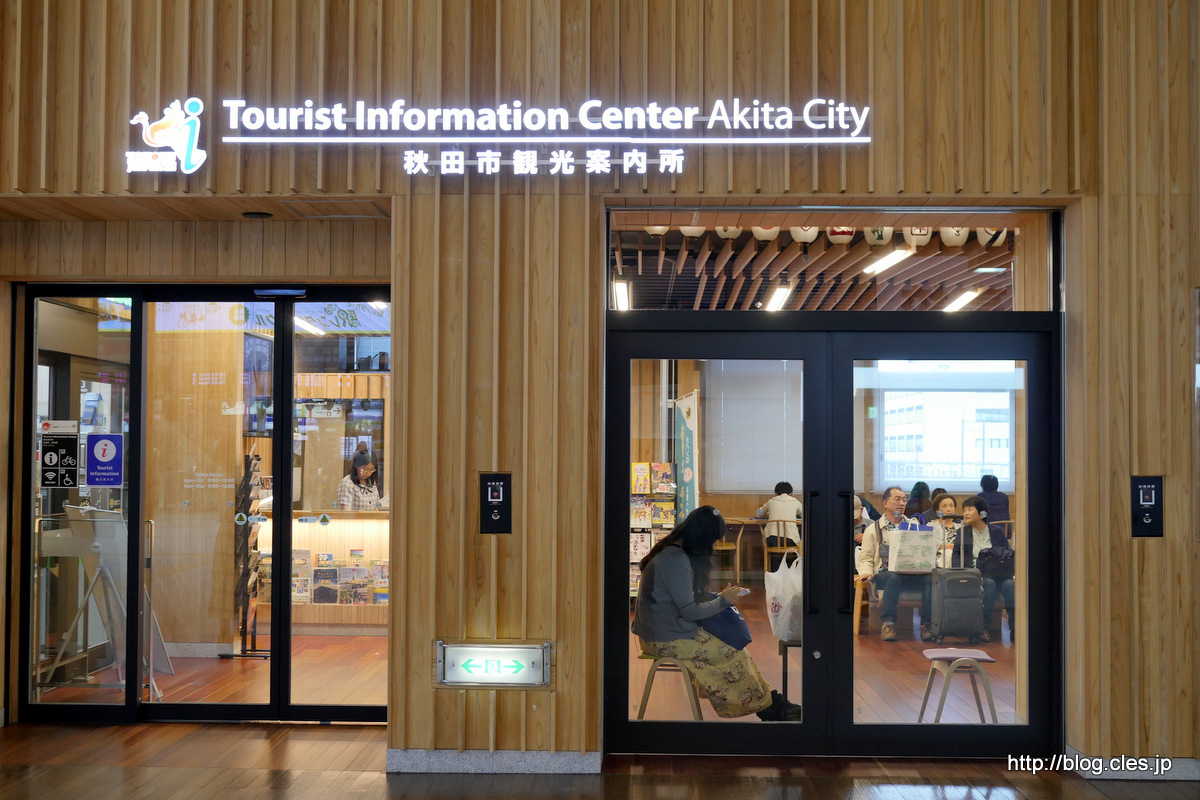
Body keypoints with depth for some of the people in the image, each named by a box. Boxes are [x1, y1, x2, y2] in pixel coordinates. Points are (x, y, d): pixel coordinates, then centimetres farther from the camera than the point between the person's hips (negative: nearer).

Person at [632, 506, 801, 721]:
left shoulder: (672, 550, 8)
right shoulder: (676, 561, -23)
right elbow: (689, 611, -22)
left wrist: (719, 596, 4)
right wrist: (723, 601, -8)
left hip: (661, 630, 10)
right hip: (667, 641, -10)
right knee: (734, 654, -8)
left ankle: (773, 706, 2)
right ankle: (770, 707, 8)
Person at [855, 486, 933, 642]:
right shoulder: (873, 529, 16)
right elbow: (866, 558, 11)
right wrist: (866, 572, -11)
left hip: (912, 575, 2)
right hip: (884, 575, -2)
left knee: (930, 577, -32)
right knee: (894, 577, -38)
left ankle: (926, 624, -30)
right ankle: (888, 623, -35)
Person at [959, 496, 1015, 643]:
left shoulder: (997, 531, 15)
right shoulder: (963, 532, 14)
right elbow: (956, 554, 6)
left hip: (998, 574, 1)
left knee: (1010, 584, -31)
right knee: (989, 583, -34)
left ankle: (1015, 627, -28)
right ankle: (985, 628, -33)